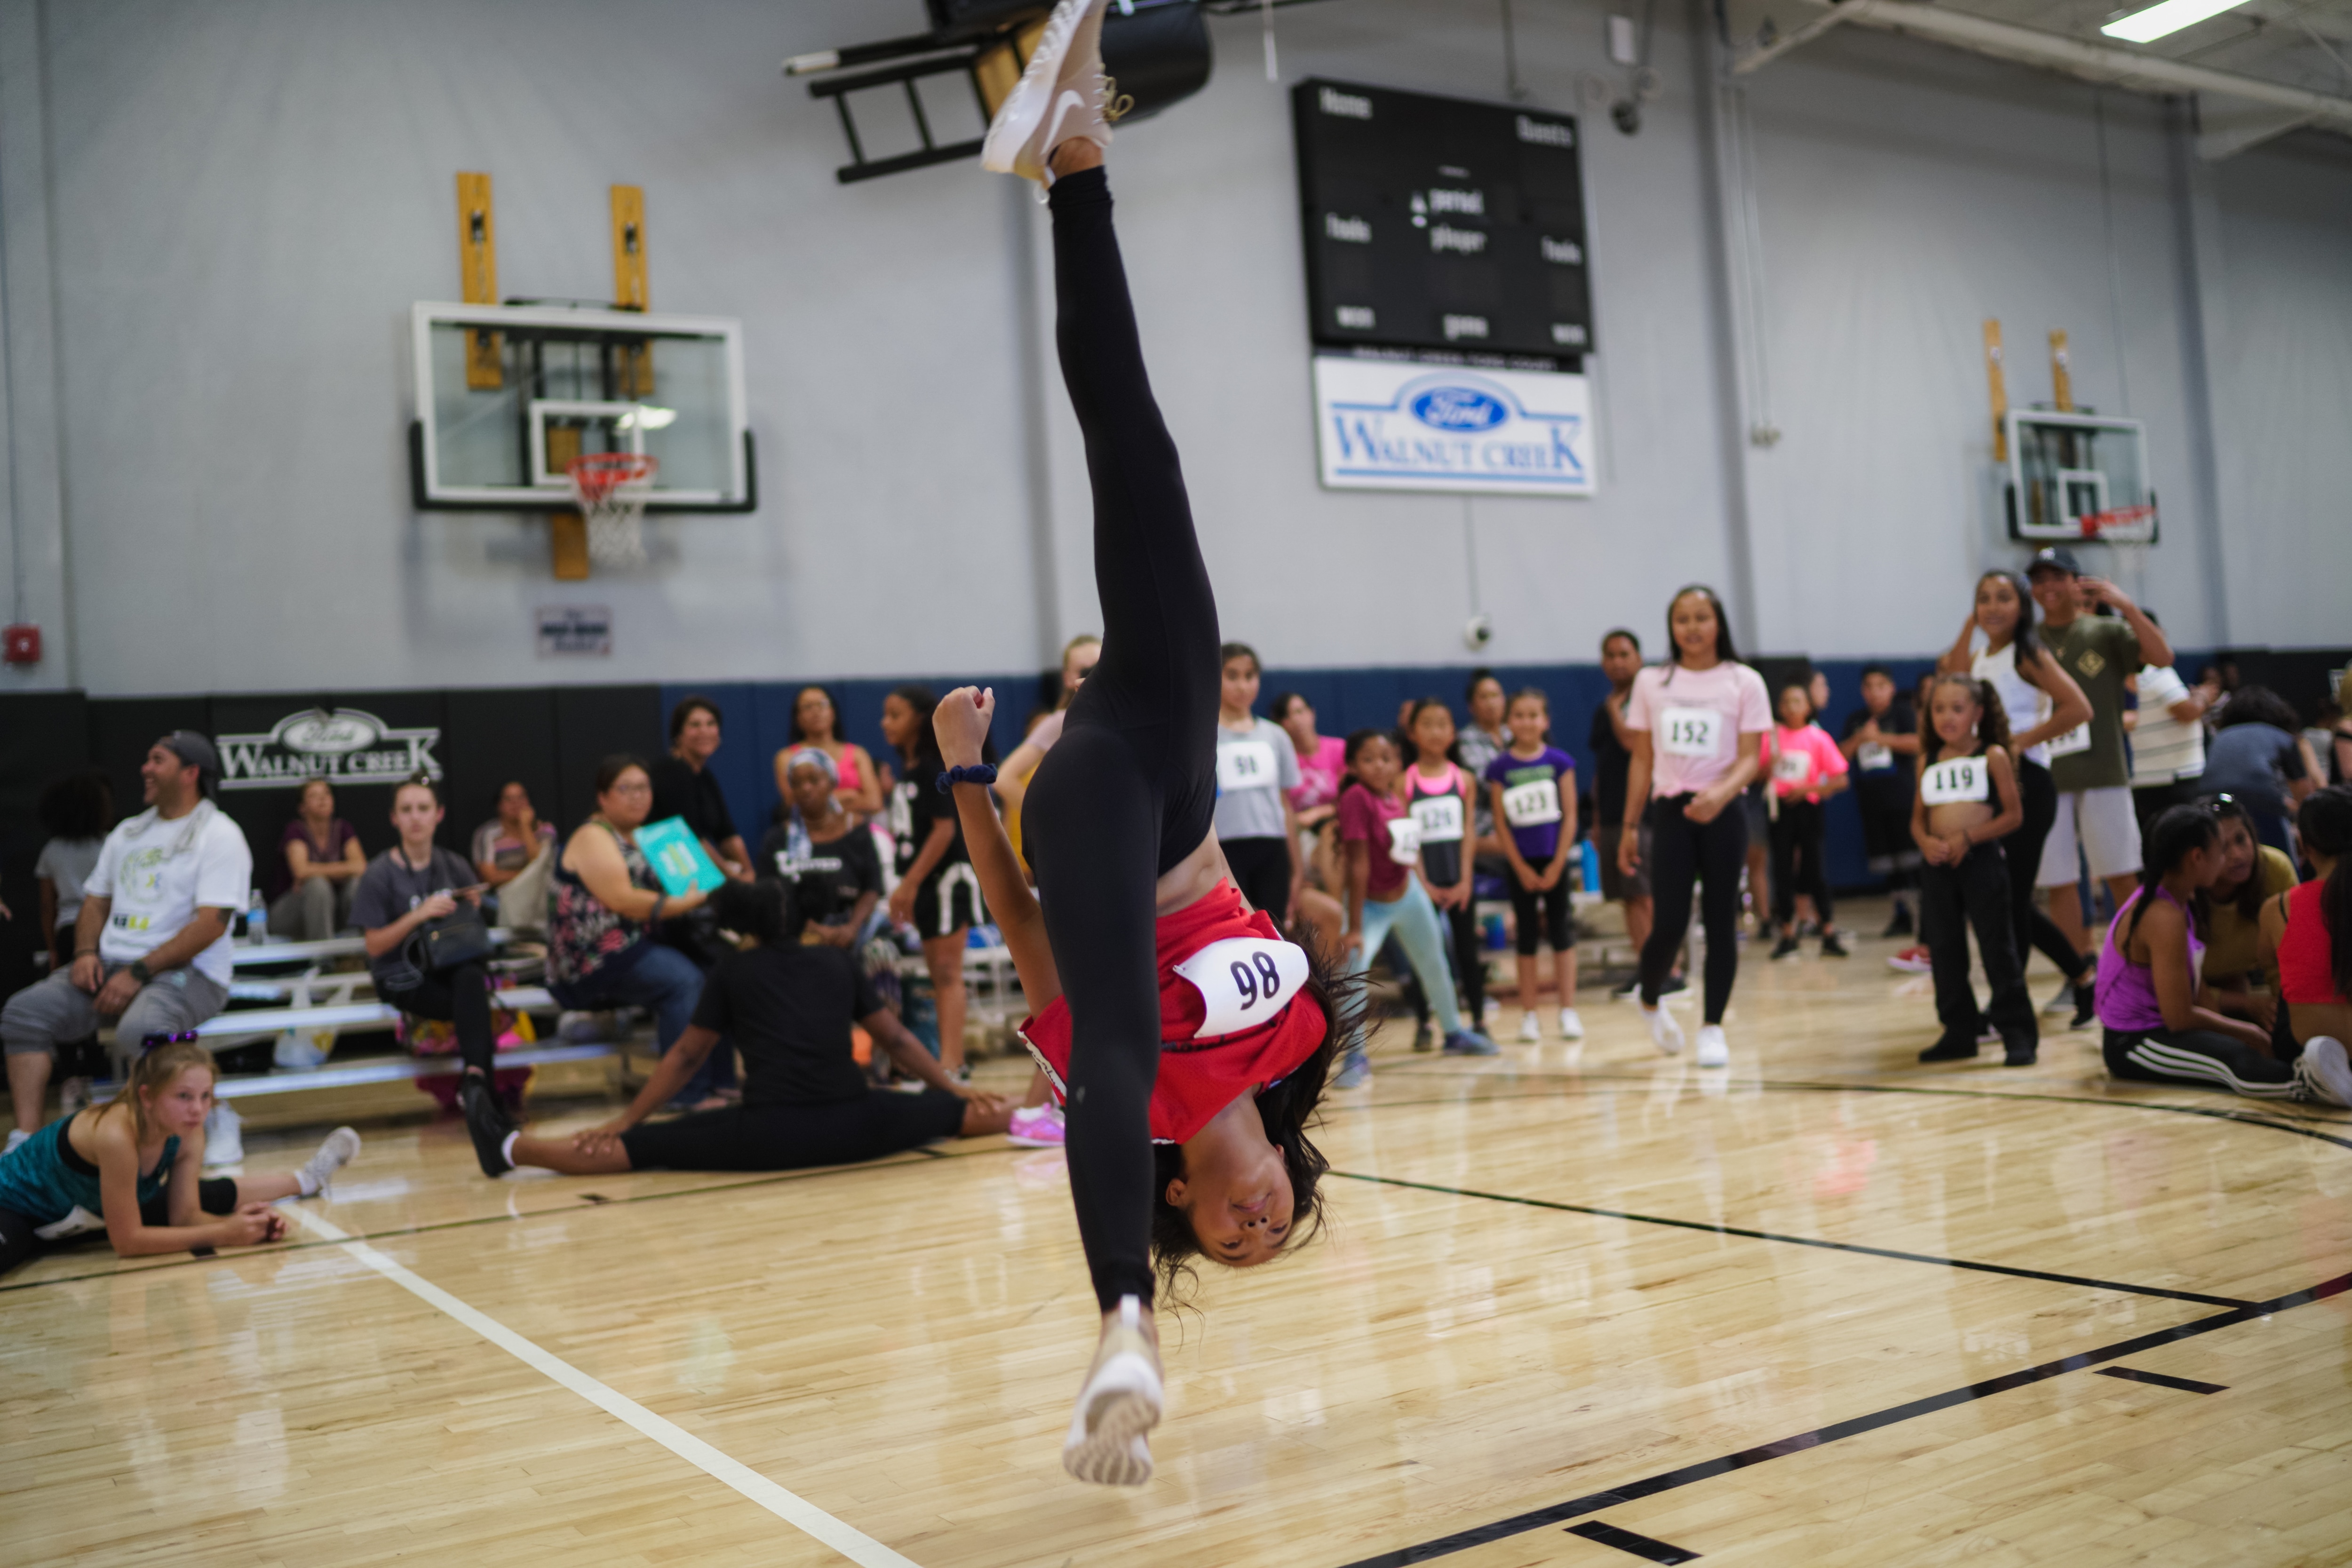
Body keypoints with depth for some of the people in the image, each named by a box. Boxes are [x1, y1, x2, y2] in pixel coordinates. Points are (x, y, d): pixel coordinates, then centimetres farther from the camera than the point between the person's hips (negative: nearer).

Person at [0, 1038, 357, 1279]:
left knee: (215, 1196, 13)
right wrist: (223, 1234, -30)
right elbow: (127, 1242, -32)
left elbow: (185, 1216, -8)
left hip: (95, 1206, 7)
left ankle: (302, 1180, 37)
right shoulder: (117, 1136, -40)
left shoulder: (189, 1133, -18)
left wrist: (249, 1224, -25)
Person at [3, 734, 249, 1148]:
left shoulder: (220, 835, -5)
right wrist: (86, 952, 0)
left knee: (140, 1029, -37)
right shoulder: (128, 833, 20)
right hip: (111, 964, 7)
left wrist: (140, 973, -20)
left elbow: (211, 924, -15)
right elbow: (96, 900, 22)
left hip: (186, 972, -7)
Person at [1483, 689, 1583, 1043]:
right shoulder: (1500, 768, -2)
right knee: (1527, 935, 5)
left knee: (1561, 931, 2)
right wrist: (1522, 869, -6)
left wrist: (1557, 865, -8)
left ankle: (1568, 1011, 7)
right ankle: (1529, 1015, 10)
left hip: (1554, 858, 0)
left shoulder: (1559, 762, -1)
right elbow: (1501, 823, -2)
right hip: (1520, 861, 0)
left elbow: (1570, 815, -2)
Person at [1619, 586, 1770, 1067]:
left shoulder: (1744, 682, 1)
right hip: (1670, 811, 1)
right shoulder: (1651, 682, 8)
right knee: (1670, 923, -7)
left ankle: (1713, 1028, 10)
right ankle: (1650, 1002, 21)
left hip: (1722, 813, -1)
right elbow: (1642, 761, 11)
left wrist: (1720, 794, -25)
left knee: (1720, 921, 1)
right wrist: (1629, 826, 9)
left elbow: (1750, 757, -5)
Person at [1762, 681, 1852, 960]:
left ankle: (1829, 934, 7)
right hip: (1779, 807, 2)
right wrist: (1770, 763, -13)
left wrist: (1808, 788, -14)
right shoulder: (1772, 736, 4)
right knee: (1782, 871, 3)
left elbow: (1840, 780, -3)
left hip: (1806, 808, -2)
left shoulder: (1818, 738, -2)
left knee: (1813, 869, -1)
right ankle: (1787, 935, 11)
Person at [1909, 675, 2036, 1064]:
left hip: (1982, 859, -5)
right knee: (1944, 951, 8)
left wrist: (1968, 837, -15)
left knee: (1998, 948, -5)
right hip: (1938, 865, 5)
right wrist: (1925, 841, -8)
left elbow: (2013, 814, -4)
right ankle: (1959, 1032, 18)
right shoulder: (1928, 762, 12)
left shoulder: (1993, 756, 0)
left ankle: (2018, 1033, 1)